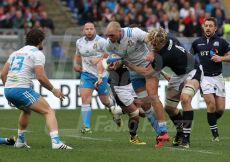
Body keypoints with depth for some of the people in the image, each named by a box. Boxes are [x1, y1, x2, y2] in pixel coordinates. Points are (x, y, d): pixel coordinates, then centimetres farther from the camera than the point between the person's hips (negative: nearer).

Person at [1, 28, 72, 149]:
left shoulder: (16, 53, 21)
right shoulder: (37, 54, 0)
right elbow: (40, 77, -11)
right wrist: (53, 90, 1)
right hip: (22, 90, -8)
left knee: (26, 110, 35)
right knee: (49, 112, -5)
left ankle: (20, 141, 37)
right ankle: (56, 142, -24)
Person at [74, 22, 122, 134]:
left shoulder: (101, 41, -13)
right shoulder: (79, 42, 6)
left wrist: (99, 59, -24)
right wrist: (76, 64, 6)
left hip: (101, 74, -3)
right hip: (86, 74, 3)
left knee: (105, 100, 11)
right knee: (85, 98, -13)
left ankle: (114, 107, 48)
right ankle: (86, 126, -11)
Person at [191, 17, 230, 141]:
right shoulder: (197, 42, 8)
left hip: (218, 77, 1)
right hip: (204, 77, -1)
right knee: (211, 103, -18)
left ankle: (213, 121, 31)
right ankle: (214, 132, -5)